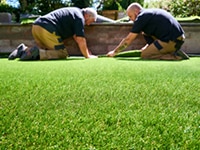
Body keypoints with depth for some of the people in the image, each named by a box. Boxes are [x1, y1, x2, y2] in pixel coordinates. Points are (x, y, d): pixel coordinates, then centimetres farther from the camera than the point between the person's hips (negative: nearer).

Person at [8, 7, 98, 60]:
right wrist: (88, 56, 3)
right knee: (62, 53, -5)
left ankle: (24, 50, 3)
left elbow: (76, 37, 28)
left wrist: (88, 52, 26)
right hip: (47, 30, -10)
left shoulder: (75, 12, 27)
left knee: (46, 51, 19)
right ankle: (37, 52, -20)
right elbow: (81, 40, -8)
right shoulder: (79, 17, -3)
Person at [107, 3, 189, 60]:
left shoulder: (142, 17, -5)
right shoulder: (151, 13, 22)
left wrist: (114, 52, 8)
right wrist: (147, 47, 24)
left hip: (171, 40, -9)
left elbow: (128, 39, -1)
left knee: (144, 55, -3)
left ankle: (174, 56, -9)